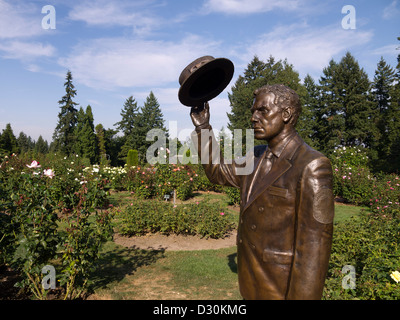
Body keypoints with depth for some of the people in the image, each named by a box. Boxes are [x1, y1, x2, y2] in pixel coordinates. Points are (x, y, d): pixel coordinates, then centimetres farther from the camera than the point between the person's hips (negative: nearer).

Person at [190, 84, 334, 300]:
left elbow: (314, 245, -22)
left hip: (282, 289, -7)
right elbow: (218, 172, 17)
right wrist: (202, 126, 7)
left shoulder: (311, 166, -21)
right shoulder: (257, 157, 4)